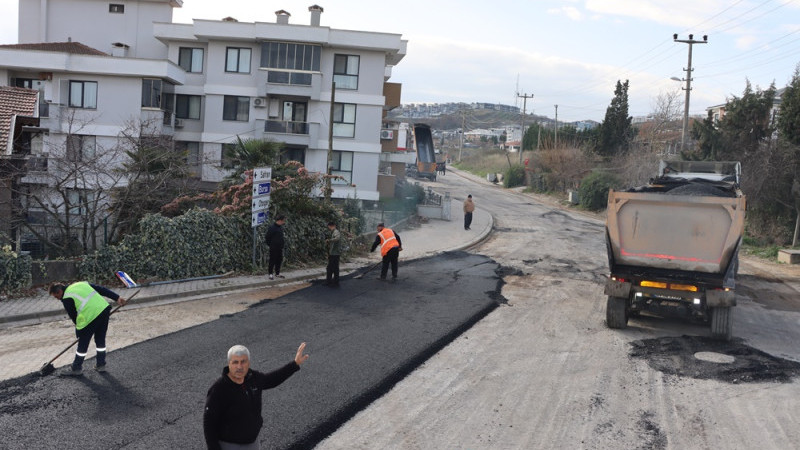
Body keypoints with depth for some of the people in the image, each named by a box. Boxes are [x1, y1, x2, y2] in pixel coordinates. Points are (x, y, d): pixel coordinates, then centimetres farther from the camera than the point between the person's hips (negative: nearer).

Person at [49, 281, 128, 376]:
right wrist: (117, 298, 11)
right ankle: (101, 364, 31)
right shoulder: (81, 284, 20)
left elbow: (73, 316, 3)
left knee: (83, 343, 8)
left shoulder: (66, 298, 0)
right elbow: (101, 289, 15)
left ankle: (76, 368, 20)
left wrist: (79, 332, 16)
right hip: (104, 308, 8)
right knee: (100, 339, 21)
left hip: (91, 316, -8)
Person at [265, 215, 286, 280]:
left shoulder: (280, 227, 8)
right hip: (273, 248, -8)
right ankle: (270, 274, 8)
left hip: (280, 248, 8)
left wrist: (283, 242, 10)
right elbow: (267, 238, -14)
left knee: (279, 260, 14)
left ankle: (277, 273, 25)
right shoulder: (272, 227, -18)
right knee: (272, 261, 0)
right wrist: (270, 245, -6)